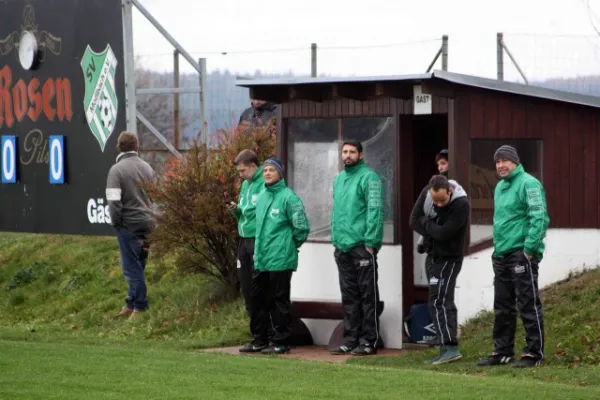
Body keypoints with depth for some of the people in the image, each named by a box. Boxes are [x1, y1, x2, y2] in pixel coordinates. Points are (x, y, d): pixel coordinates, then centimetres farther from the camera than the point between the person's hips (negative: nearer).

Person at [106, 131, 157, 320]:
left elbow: (114, 200, -17)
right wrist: (152, 217, 17)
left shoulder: (117, 170, -11)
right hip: (148, 224, 6)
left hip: (129, 224, -6)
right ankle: (132, 304, 22)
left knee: (132, 267, 1)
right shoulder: (147, 168, 8)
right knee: (138, 266, 16)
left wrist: (115, 222, -4)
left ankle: (140, 307, 1)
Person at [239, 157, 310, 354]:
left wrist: (289, 247, 0)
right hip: (260, 260, 8)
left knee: (279, 301, -2)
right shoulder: (262, 197, 13)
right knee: (258, 301, 12)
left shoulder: (288, 197, -11)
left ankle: (281, 341, 5)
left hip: (280, 261, -8)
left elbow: (302, 227, -10)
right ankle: (259, 339, 21)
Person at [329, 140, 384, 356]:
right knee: (349, 296, 11)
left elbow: (375, 211, -13)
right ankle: (351, 339, 16)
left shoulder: (369, 178, -8)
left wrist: (370, 242, -18)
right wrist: (335, 239, 15)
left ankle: (369, 340, -1)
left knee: (367, 294, -3)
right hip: (342, 247, 8)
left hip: (362, 246, -8)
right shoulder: (339, 179, 17)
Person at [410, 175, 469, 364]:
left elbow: (443, 233, -27)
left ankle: (450, 347, -22)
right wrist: (434, 233, -14)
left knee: (438, 302, -17)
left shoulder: (461, 204, -25)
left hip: (449, 258, -7)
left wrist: (425, 222, -12)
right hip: (433, 255, 7)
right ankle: (446, 349, 15)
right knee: (444, 303, 11)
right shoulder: (426, 194, -5)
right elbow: (414, 221, -2)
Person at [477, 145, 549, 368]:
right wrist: (497, 247, 18)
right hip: (501, 255, 9)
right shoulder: (500, 187, 18)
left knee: (528, 304, -5)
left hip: (522, 253, -9)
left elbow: (539, 218, -17)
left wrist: (529, 249, -19)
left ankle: (534, 353, -2)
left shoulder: (528, 184, -10)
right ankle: (502, 352, 20)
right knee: (502, 307, 12)